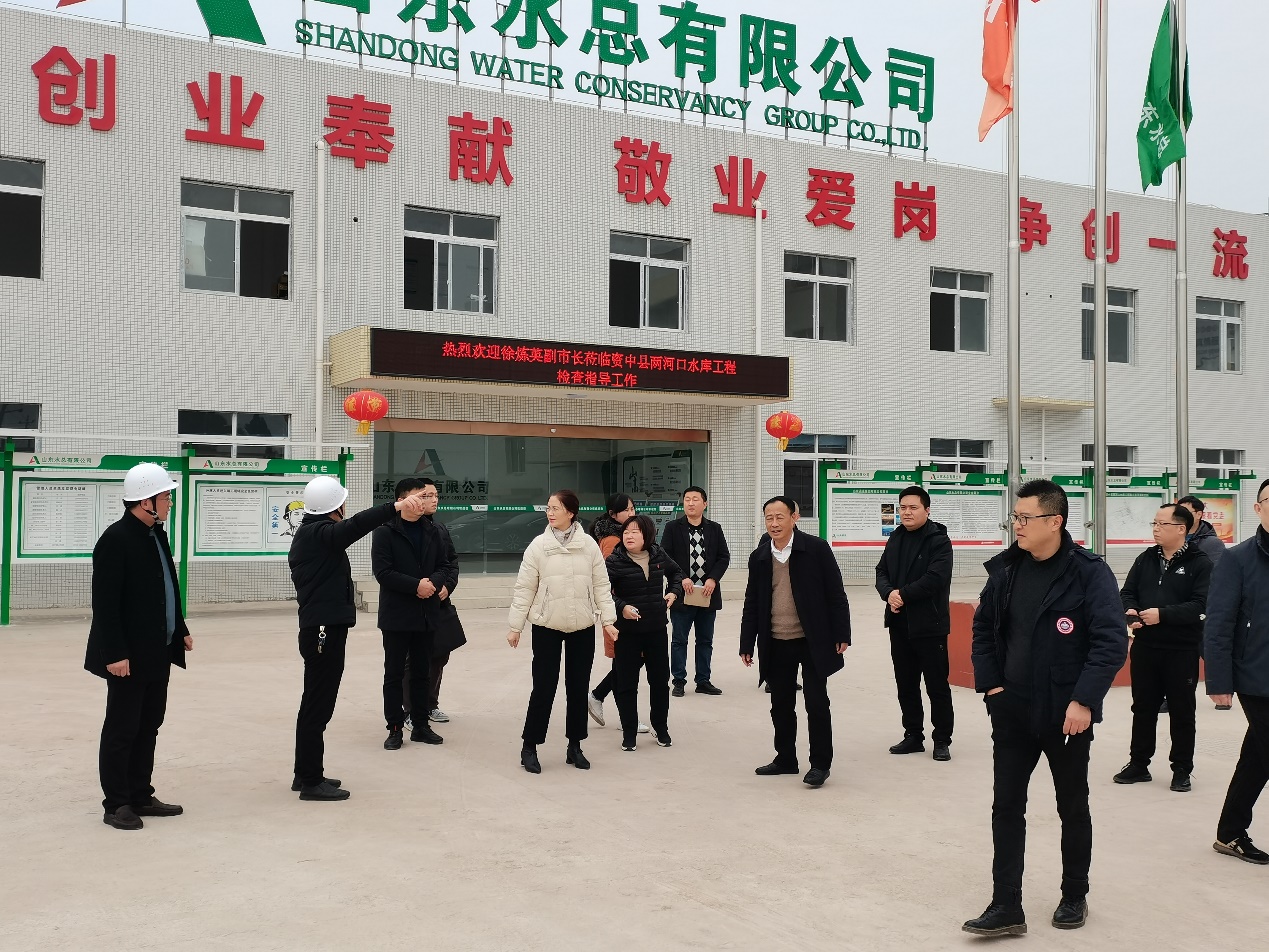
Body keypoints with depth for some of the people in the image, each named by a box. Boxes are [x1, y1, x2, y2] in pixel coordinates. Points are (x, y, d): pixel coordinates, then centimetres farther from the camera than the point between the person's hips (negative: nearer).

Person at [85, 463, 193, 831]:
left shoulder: (156, 534, 11)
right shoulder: (116, 539, -16)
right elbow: (105, 603, -19)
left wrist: (181, 630, 14)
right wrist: (115, 654, -21)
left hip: (158, 652, 9)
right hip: (129, 656, -9)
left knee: (148, 726, 15)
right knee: (121, 730, 2)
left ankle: (141, 796, 24)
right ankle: (116, 805, 12)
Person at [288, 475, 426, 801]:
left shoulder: (306, 534, 15)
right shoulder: (322, 533, -15)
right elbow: (355, 525, -35)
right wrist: (396, 506, -48)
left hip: (316, 628, 10)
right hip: (326, 629, -10)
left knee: (314, 703, 16)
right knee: (318, 705, -6)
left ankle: (305, 773, 24)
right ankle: (312, 782, -2)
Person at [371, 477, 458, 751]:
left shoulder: (436, 532, 5)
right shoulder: (385, 532, -9)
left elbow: (450, 563, 7)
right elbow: (382, 571, -15)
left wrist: (442, 584, -13)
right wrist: (416, 585, -20)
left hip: (426, 613, 4)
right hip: (396, 614, -4)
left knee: (422, 672, 13)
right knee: (394, 673, 4)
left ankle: (421, 725, 23)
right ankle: (395, 728, 13)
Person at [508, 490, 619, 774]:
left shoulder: (589, 545, -2)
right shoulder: (538, 546, -5)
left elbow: (601, 585, 2)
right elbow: (524, 588, -3)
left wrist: (608, 620, -4)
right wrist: (515, 626, -2)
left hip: (582, 627, 2)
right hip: (546, 626, -2)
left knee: (578, 687, 10)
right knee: (544, 687, 0)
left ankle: (575, 747, 23)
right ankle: (529, 747, 13)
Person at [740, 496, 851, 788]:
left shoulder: (816, 549, -7)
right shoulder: (759, 557, 5)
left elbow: (835, 594, -6)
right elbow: (752, 604, 9)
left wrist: (841, 635, -8)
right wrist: (747, 644, 7)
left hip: (813, 642, -4)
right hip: (776, 645, 4)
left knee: (816, 703, 1)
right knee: (781, 705, 11)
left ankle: (820, 763, 12)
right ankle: (786, 759, 26)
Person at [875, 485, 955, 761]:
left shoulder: (939, 540, -9)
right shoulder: (895, 538, 11)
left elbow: (935, 578, -20)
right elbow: (882, 573, 10)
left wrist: (903, 594, -16)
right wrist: (889, 593, -10)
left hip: (929, 624, -6)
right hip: (899, 624, 7)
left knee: (937, 686, 1)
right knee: (906, 684, 13)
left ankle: (942, 740, 11)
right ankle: (913, 736, 24)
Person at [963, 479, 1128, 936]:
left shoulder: (1090, 572, -13)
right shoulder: (1005, 569, 1)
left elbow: (1112, 641, -16)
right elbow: (983, 629, 10)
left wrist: (1084, 701, -21)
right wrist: (990, 684, 0)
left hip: (1067, 715, -4)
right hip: (1012, 711, 4)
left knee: (1073, 808, 14)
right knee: (1006, 807, 3)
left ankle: (1074, 897, 32)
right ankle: (1006, 907, 9)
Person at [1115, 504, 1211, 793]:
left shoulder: (1199, 563, -8)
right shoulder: (1145, 560, 8)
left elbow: (1200, 604, -18)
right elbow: (1127, 592, 9)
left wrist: (1163, 614, -24)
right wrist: (1130, 611, -13)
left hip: (1182, 651, -5)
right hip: (1144, 648, 5)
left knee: (1181, 712, 6)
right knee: (1142, 708, 13)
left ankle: (1181, 769, 18)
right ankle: (1138, 764, 24)